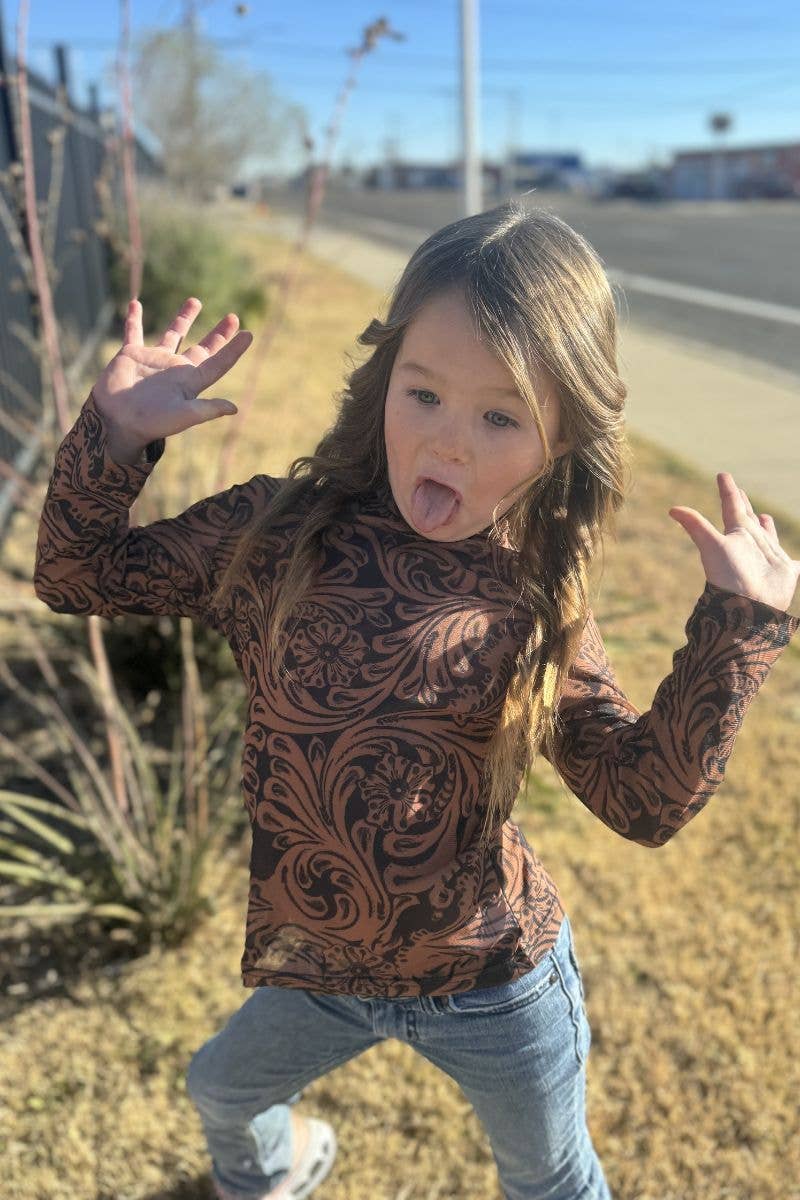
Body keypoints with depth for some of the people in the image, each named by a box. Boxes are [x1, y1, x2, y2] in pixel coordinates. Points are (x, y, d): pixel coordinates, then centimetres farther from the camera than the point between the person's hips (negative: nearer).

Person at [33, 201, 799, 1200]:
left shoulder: (540, 604, -14)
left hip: (497, 984, -1)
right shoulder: (276, 533, -13)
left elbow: (645, 803, -14)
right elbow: (78, 576, -4)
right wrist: (117, 435, -18)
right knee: (221, 1092, 31)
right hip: (316, 967, 2)